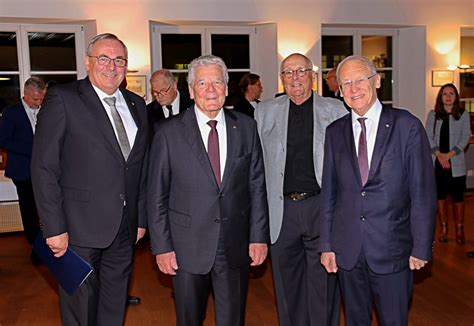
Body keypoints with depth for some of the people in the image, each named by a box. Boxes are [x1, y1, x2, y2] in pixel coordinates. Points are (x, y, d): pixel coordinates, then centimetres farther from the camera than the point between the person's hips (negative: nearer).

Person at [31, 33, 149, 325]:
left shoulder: (137, 105, 10)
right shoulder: (63, 100, -8)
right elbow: (44, 168, -11)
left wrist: (141, 218, 10)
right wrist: (54, 228, -13)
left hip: (124, 231, 5)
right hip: (80, 230, -5)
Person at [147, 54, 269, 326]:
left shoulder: (246, 127, 2)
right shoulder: (169, 132, -4)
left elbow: (257, 186, 4)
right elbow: (157, 195, -2)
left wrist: (259, 236, 0)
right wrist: (162, 246, -5)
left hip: (236, 245, 2)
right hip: (187, 248, -1)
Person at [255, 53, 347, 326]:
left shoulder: (336, 110, 4)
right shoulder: (265, 112, 8)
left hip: (322, 208, -1)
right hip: (281, 211, 2)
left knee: (324, 284, 6)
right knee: (287, 285, 12)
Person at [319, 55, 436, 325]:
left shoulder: (407, 126, -6)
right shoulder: (335, 132, 4)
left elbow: (424, 192, -5)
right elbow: (329, 192, 6)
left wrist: (422, 248, -7)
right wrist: (326, 244, 5)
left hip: (392, 248, -3)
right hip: (347, 250, 3)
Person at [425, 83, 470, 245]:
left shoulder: (463, 115, 2)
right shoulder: (433, 114, 6)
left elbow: (465, 138, -3)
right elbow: (428, 137, 0)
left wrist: (449, 155, -13)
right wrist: (439, 155, -12)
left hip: (456, 163, -1)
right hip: (436, 162, 2)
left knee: (457, 196, 2)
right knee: (440, 195, 8)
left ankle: (459, 229, 13)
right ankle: (443, 228, 19)